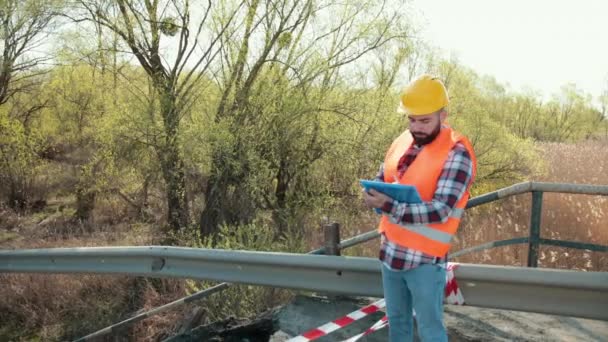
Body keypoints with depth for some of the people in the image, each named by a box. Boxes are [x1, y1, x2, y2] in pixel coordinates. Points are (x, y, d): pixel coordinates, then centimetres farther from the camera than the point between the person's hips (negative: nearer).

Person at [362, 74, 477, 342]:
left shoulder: (456, 153, -17)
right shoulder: (403, 141, 4)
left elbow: (440, 211, -23)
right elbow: (381, 179, 15)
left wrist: (388, 206, -29)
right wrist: (373, 193, -10)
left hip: (424, 259, -6)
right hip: (390, 249, 6)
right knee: (396, 320, 22)